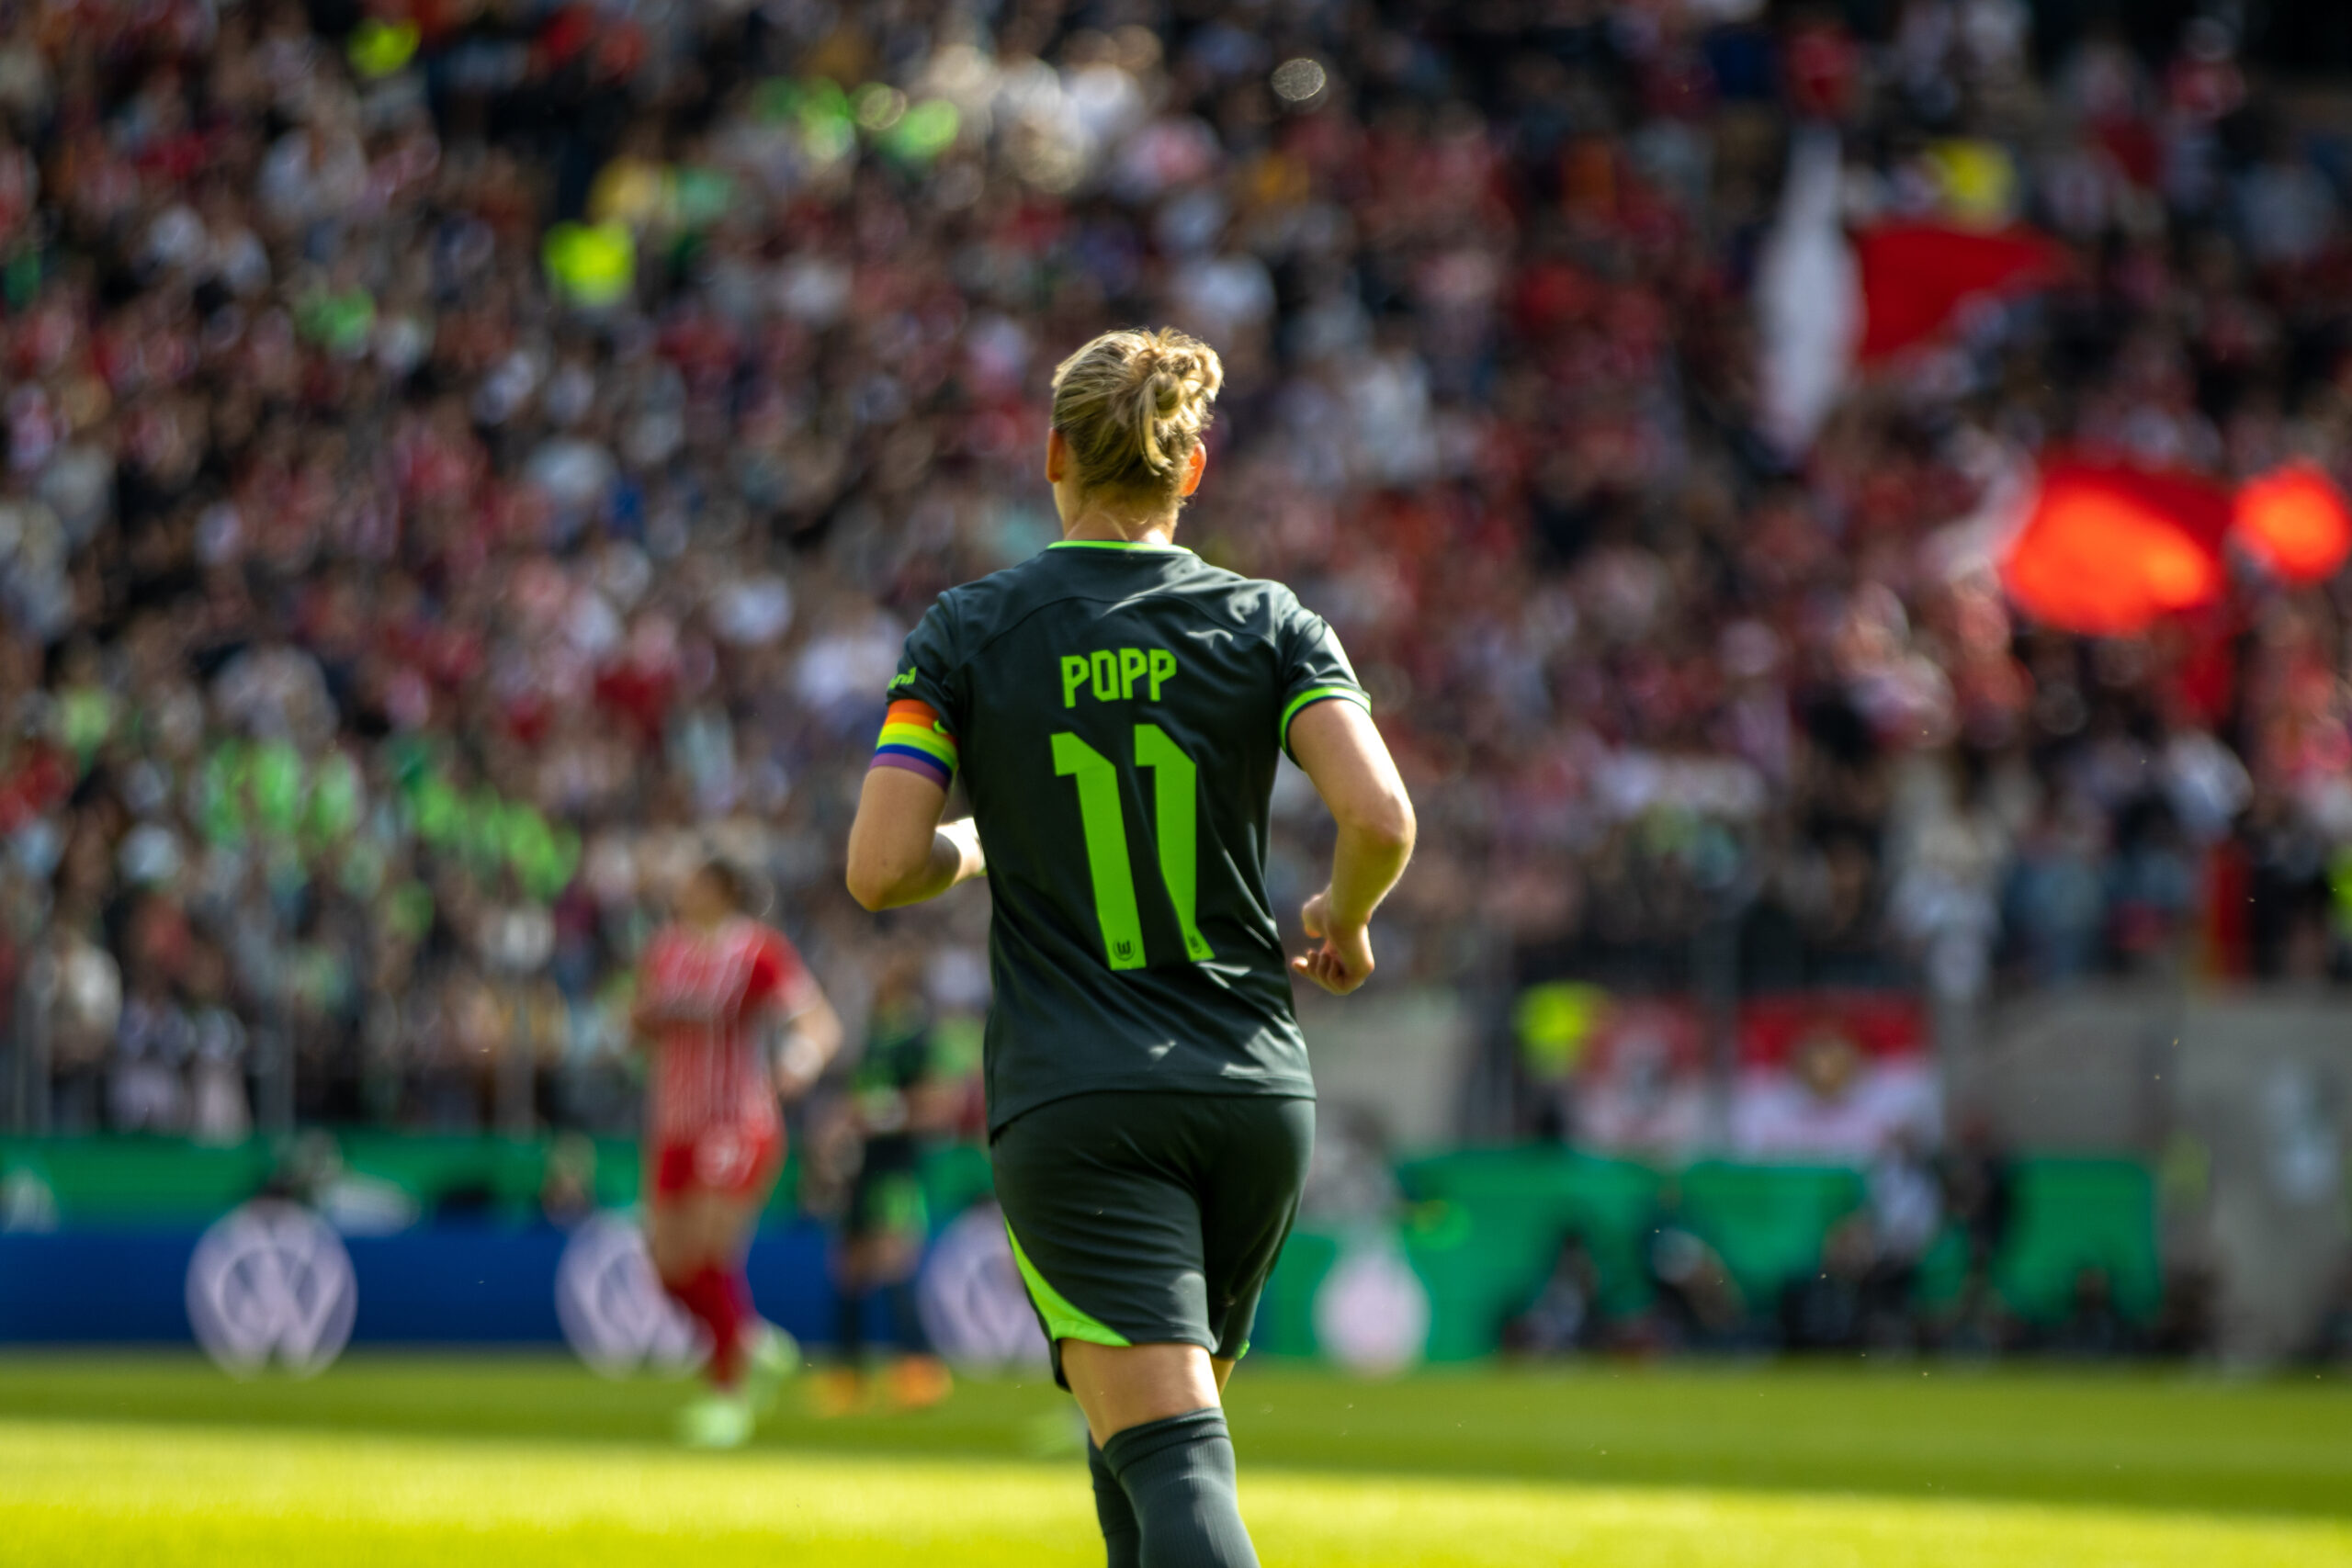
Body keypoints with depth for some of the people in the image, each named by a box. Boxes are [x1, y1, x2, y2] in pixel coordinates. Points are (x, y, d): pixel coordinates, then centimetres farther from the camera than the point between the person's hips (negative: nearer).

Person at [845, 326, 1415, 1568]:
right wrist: (1344, 919, 11)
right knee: (1156, 1441, 23)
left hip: (1070, 1104, -3)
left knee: (1167, 1455, -13)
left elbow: (879, 870, -7)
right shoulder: (1266, 623, 2)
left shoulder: (967, 632, -1)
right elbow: (1381, 820, -11)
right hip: (1252, 1093, 3)